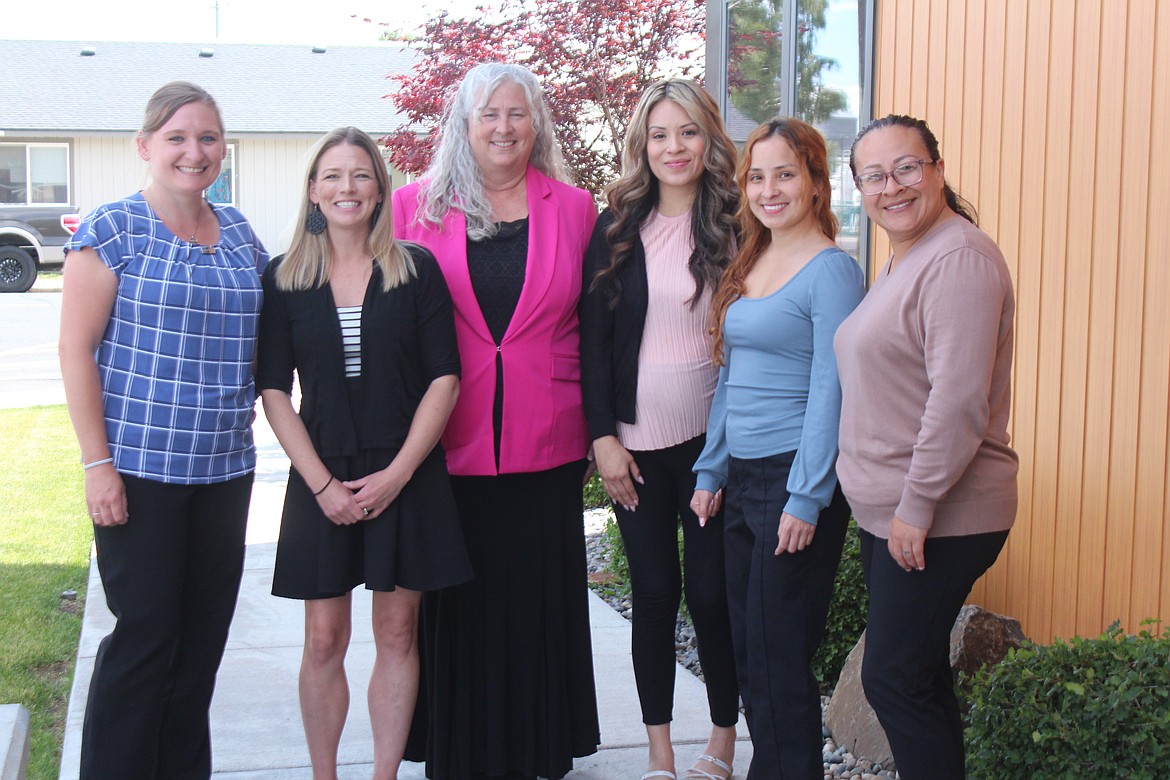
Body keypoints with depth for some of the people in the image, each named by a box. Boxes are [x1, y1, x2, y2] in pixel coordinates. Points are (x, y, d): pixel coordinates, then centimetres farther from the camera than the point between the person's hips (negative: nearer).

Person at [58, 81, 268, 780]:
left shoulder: (241, 235, 11)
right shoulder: (114, 229, -6)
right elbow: (76, 348, -8)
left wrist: (243, 423, 10)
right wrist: (98, 464, -13)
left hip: (225, 471, 5)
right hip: (139, 470, -5)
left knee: (203, 639, 11)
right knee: (146, 636, -3)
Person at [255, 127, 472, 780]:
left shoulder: (416, 269, 1)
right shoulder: (285, 280, 3)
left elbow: (444, 379, -3)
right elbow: (274, 391, 1)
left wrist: (397, 473, -10)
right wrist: (322, 482, -9)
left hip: (406, 476, 0)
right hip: (322, 478, 1)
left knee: (397, 634, 5)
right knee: (325, 641, 3)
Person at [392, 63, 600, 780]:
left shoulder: (574, 209, 6)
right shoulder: (415, 206, 4)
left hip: (547, 445, 1)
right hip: (449, 445, -1)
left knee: (541, 596, 8)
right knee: (459, 603, 6)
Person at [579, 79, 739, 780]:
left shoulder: (734, 226, 0)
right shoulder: (617, 230, 4)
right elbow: (593, 339, 3)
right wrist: (603, 436, -3)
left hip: (712, 439, -1)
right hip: (636, 441, 1)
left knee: (712, 591, 3)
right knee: (654, 590, 6)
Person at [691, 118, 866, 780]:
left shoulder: (831, 269, -10)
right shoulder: (748, 265, 13)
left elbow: (830, 390, -14)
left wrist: (807, 498, -17)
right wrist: (710, 473, 15)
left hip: (796, 481, -8)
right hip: (742, 479, 8)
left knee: (780, 659, 0)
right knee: (749, 651, 13)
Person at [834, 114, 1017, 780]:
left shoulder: (960, 258, -18)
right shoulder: (902, 260, 15)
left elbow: (959, 399, -24)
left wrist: (916, 505, -21)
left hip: (937, 519, -10)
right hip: (890, 514, 10)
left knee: (895, 679, -5)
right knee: (919, 677, 16)